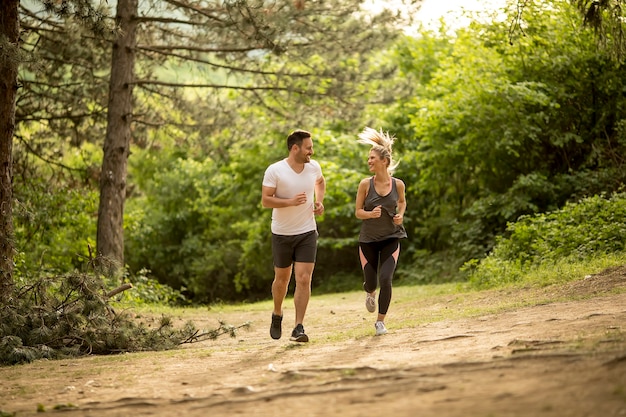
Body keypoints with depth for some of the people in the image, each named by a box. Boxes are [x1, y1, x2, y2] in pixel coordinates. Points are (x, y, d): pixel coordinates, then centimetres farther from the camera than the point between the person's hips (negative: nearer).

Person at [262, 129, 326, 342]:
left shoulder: (314, 167, -1)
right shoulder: (275, 171, -14)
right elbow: (266, 200, -16)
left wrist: (319, 201, 5)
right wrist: (291, 201, -29)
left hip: (307, 232, 2)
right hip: (282, 234, -2)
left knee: (304, 279, -10)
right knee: (282, 279, 13)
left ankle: (298, 328, -7)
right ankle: (277, 315, 40)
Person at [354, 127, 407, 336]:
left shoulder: (398, 184, -6)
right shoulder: (365, 184, -9)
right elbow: (358, 212, -4)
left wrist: (400, 215, -4)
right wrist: (371, 213, -25)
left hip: (390, 239, 0)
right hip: (368, 240, 0)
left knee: (386, 280, -15)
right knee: (371, 282, 6)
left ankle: (380, 321, 0)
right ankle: (370, 293, 46)